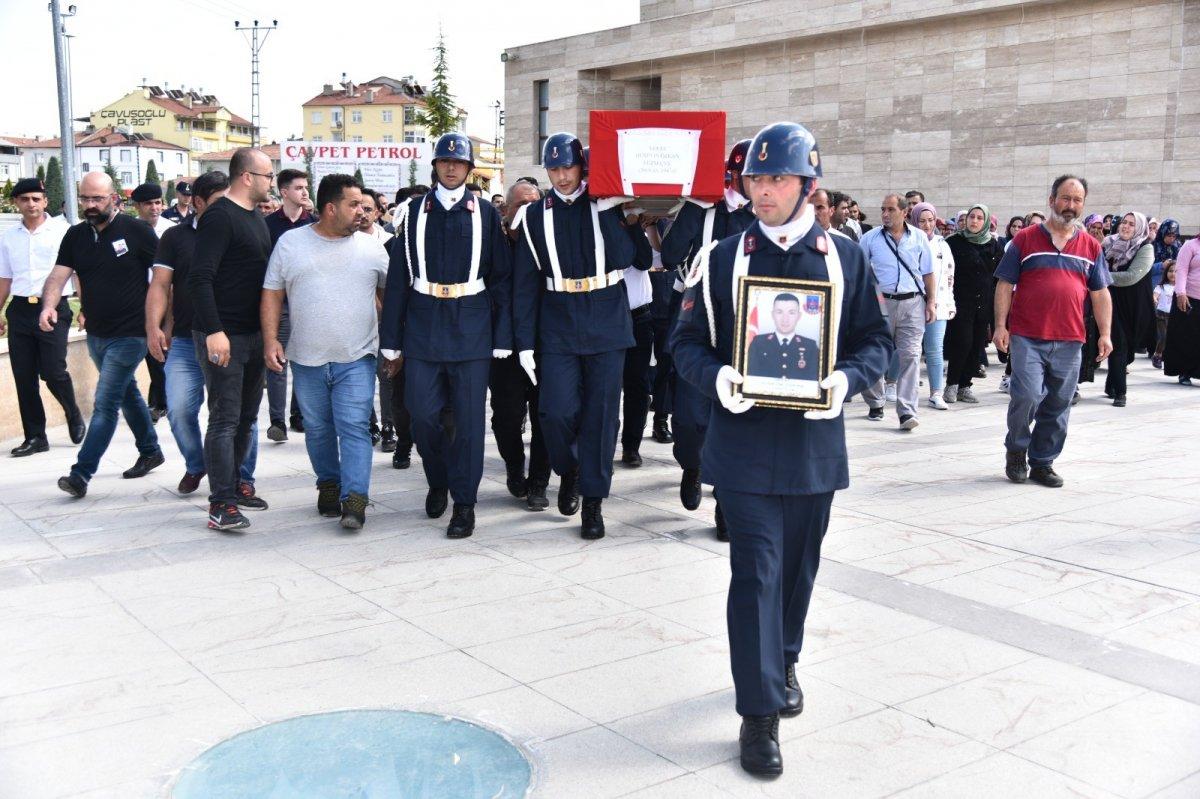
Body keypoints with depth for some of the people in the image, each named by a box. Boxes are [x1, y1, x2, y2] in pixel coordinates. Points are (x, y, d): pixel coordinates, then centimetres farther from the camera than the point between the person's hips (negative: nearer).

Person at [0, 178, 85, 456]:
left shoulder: (62, 230, -2)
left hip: (53, 308, -4)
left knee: (53, 372, -9)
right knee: (24, 377, 4)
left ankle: (74, 416, 20)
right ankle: (35, 436, 14)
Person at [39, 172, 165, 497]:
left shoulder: (136, 231, -10)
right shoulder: (75, 236, 5)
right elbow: (58, 276, -5)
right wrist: (49, 305, -25)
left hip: (129, 334, -7)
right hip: (96, 333, 7)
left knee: (105, 404, -9)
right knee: (127, 394, 20)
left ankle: (81, 473, -8)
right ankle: (150, 452, 37)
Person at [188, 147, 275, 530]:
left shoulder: (256, 217, 15)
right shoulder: (220, 216, -13)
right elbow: (200, 278, -20)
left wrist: (268, 329, 18)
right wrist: (214, 331, -26)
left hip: (253, 334, 9)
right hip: (222, 337, -9)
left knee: (247, 416, 16)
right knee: (225, 419, -6)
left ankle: (233, 482, 28)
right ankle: (221, 503, -2)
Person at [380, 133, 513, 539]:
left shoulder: (485, 213, 5)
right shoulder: (416, 211, 7)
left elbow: (502, 277, 4)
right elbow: (398, 276, 5)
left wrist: (503, 337, -2)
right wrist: (391, 339, 2)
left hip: (471, 329, -1)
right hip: (423, 328, 1)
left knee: (469, 418, 1)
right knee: (422, 415, 2)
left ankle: (464, 502, 11)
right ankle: (438, 482, 28)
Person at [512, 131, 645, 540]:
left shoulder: (607, 205, 4)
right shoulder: (536, 216, 5)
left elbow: (626, 258, -9)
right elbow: (525, 283, 5)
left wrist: (608, 212, -15)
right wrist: (525, 342, 1)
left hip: (607, 326, 0)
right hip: (558, 330, 1)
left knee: (601, 414, 2)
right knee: (556, 411, -10)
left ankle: (593, 501, 14)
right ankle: (569, 470, 21)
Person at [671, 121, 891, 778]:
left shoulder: (846, 258, 3)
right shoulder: (722, 260, 1)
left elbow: (876, 340, 7)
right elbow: (687, 342, 3)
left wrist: (846, 378, -14)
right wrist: (716, 377, -18)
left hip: (815, 445, 2)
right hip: (745, 443, -2)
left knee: (798, 564, 16)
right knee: (755, 570, -4)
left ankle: (782, 662, 41)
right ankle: (759, 712, 5)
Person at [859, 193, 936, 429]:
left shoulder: (919, 238, 8)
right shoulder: (870, 238, 3)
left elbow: (928, 273, 12)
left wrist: (931, 302, 5)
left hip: (912, 303, 0)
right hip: (881, 302, 0)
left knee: (910, 356, -7)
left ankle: (907, 412, -9)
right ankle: (875, 404, 23)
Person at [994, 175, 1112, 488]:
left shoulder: (1091, 246, 13)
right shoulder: (1025, 239, 3)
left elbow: (1100, 294, 14)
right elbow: (1005, 285, 2)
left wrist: (1105, 333, 6)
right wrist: (1001, 326, -6)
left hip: (1069, 341, 3)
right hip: (1027, 338, -3)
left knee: (1058, 405, 6)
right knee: (1027, 394, -15)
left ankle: (1042, 462, 20)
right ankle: (1016, 450, 10)